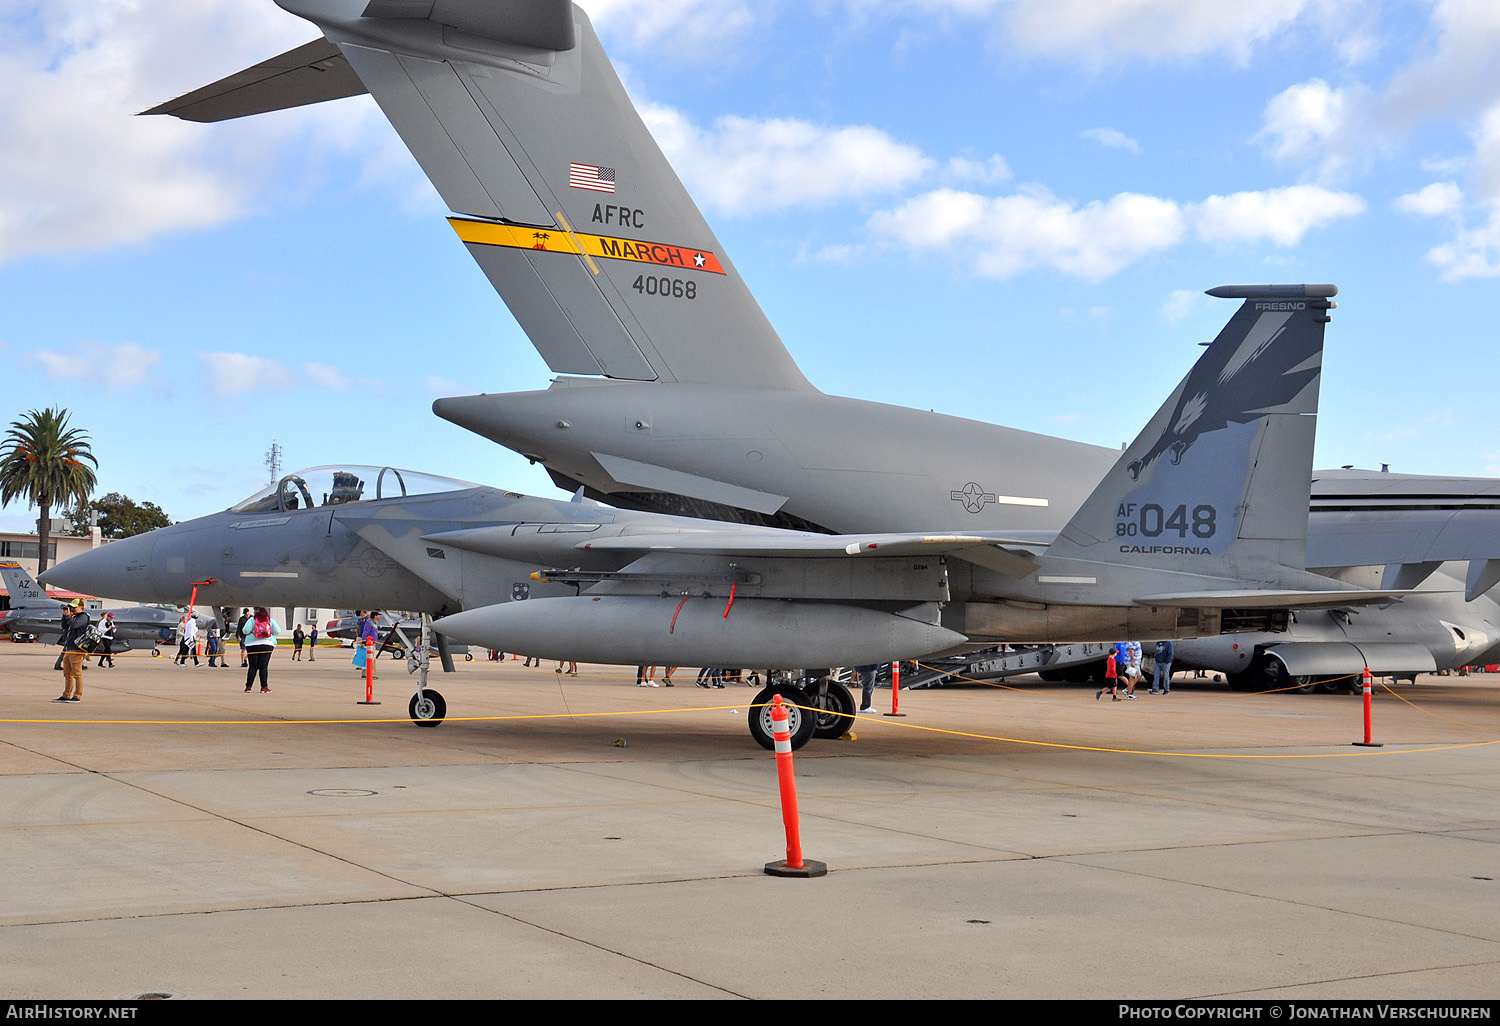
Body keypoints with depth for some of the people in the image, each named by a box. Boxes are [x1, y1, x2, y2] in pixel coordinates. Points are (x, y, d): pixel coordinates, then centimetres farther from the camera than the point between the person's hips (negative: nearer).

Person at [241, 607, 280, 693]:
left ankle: (248, 687, 5)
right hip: (267, 645, 1)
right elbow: (277, 631, 1)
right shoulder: (270, 620, 5)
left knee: (253, 667, 4)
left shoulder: (252, 620, 0)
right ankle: (264, 687, -3)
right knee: (264, 666, 0)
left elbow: (246, 630, -9)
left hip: (252, 645, -1)